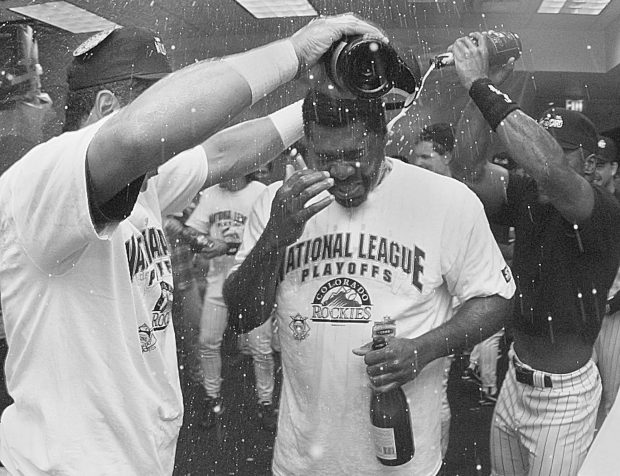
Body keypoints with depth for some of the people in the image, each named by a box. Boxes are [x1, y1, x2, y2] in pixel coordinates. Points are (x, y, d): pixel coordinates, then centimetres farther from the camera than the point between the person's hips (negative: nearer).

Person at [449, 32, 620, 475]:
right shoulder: (526, 197, -3)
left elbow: (549, 168, -40)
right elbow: (470, 169, -14)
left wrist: (482, 86, -38)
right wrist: (484, 87, -22)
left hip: (565, 393, -6)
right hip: (516, 378, 6)